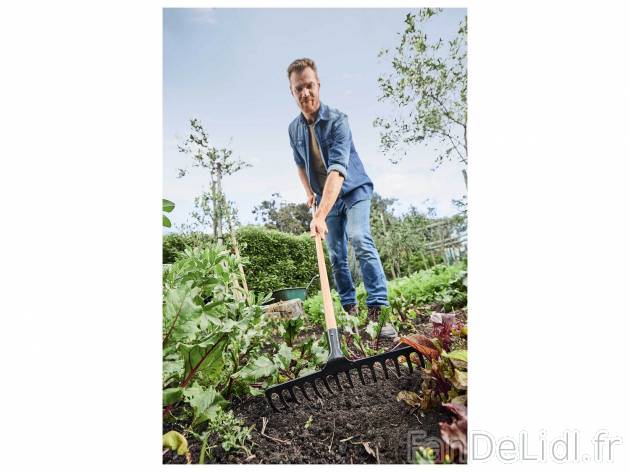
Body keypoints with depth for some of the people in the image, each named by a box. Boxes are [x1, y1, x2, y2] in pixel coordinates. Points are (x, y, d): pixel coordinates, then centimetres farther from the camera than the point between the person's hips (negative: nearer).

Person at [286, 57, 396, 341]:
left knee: (360, 241, -25)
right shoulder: (294, 129, -3)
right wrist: (309, 193, 3)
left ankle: (378, 311, -25)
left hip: (354, 191, -5)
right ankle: (350, 311, 13)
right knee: (336, 257, 3)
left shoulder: (337, 120, -23)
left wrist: (321, 215, -46)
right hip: (326, 199, 5)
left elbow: (337, 169, -36)